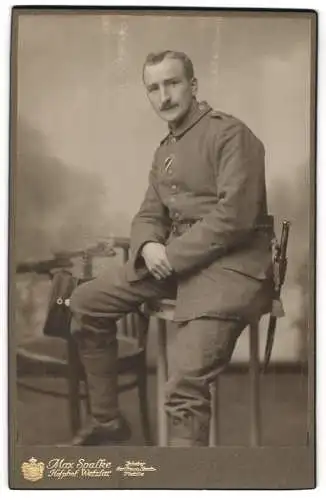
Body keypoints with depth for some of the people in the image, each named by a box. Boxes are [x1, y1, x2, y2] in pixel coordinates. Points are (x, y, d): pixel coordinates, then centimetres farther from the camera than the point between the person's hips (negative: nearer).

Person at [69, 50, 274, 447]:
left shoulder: (230, 134, -8)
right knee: (86, 301, 5)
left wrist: (173, 254, -15)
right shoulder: (165, 150, 20)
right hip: (176, 261, 9)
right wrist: (149, 246, -7)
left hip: (230, 264, -8)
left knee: (185, 387, -25)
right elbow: (148, 216, 18)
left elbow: (235, 216, -18)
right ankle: (107, 421, 18)